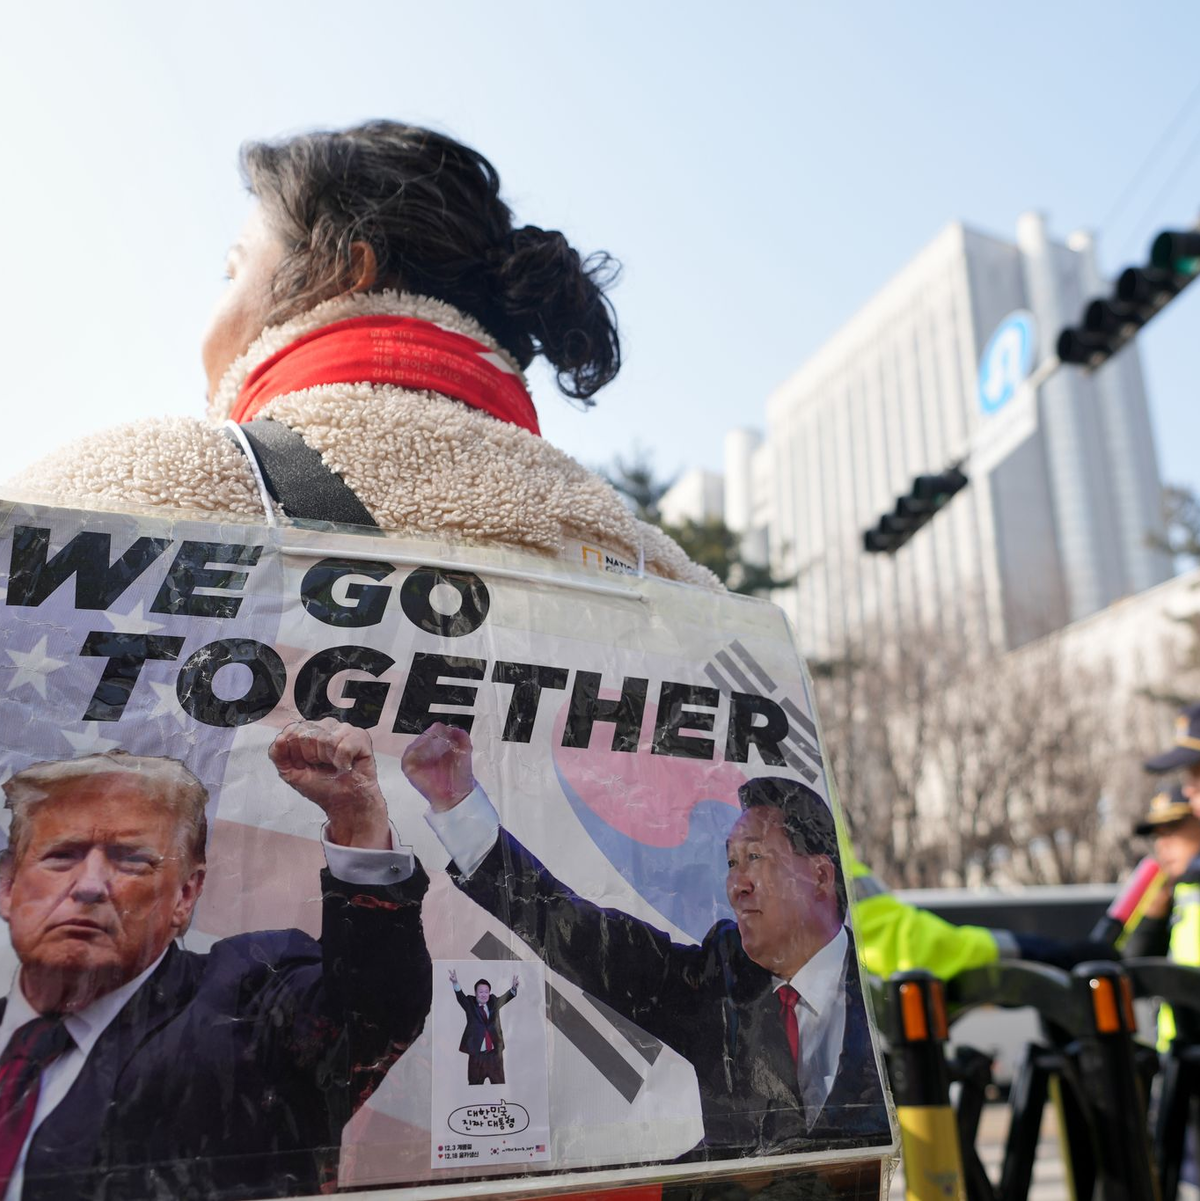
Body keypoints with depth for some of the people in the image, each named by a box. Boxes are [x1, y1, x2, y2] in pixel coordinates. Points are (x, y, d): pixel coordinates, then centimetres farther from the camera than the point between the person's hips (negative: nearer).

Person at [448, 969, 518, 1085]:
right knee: (475, 1084, 4)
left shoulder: (493, 1003, 8)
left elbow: (506, 997, -5)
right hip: (476, 1053, -2)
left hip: (495, 1052, 2)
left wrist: (514, 988, -28)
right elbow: (460, 997, -15)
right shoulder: (470, 1005, 1)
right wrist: (455, 983, -37)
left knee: (499, 1084, 6)